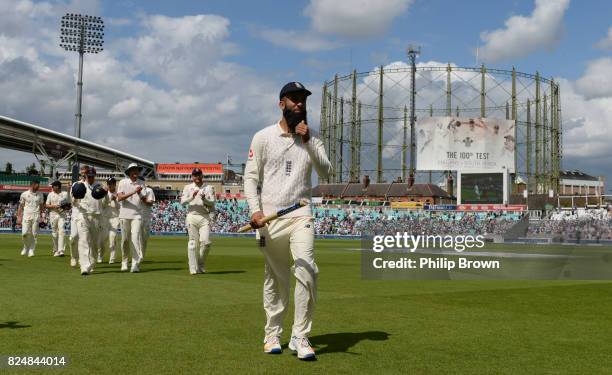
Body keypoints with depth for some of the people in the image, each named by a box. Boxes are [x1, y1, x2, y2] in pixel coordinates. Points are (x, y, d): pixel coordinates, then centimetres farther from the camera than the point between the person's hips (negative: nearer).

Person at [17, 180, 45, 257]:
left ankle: (31, 250, 5)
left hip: (36, 216, 1)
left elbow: (41, 206, 14)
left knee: (34, 234, -3)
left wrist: (41, 216, 5)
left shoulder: (40, 194, 10)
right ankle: (26, 247, 16)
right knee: (25, 233, -9)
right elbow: (20, 206, 8)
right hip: (26, 216, -1)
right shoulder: (24, 194, 5)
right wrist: (19, 217, 2)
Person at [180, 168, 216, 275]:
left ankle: (201, 266, 6)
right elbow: (182, 202, -1)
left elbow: (212, 203, 1)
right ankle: (193, 268, 2)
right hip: (192, 217, 0)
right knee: (193, 243, -2)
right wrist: (192, 197, -17)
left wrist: (204, 199, -18)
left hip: (205, 217, 0)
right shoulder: (188, 188, 12)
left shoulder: (208, 188, 11)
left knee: (205, 242, -11)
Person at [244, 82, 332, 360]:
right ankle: (273, 335, 19)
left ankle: (300, 337, -6)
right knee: (275, 279, 6)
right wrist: (255, 209, -12)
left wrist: (308, 141, -10)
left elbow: (326, 172, -1)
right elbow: (251, 176, 2)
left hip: (300, 215, 1)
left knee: (307, 273, -14)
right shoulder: (263, 137, 5)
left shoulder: (312, 139, 12)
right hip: (270, 219, -1)